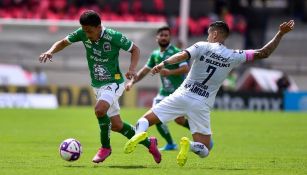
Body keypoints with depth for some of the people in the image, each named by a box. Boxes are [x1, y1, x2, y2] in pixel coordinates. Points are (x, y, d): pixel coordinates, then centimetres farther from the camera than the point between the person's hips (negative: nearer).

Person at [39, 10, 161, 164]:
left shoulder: (114, 37, -20)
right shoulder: (82, 33, -8)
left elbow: (135, 49, -7)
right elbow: (63, 43, 5)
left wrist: (132, 69, -23)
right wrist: (50, 52, -15)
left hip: (113, 82, -6)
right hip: (97, 86, 6)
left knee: (99, 109, -33)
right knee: (116, 125, 9)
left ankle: (105, 147, -10)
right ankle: (148, 143, 29)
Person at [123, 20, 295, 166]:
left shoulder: (203, 47, -1)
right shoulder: (233, 56, 3)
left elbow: (182, 55, -19)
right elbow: (263, 53, 6)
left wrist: (163, 64, -25)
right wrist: (281, 33, 14)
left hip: (182, 96, -1)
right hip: (202, 105, 1)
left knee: (145, 120, 6)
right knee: (204, 150, 10)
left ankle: (140, 133, -31)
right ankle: (190, 145, -27)